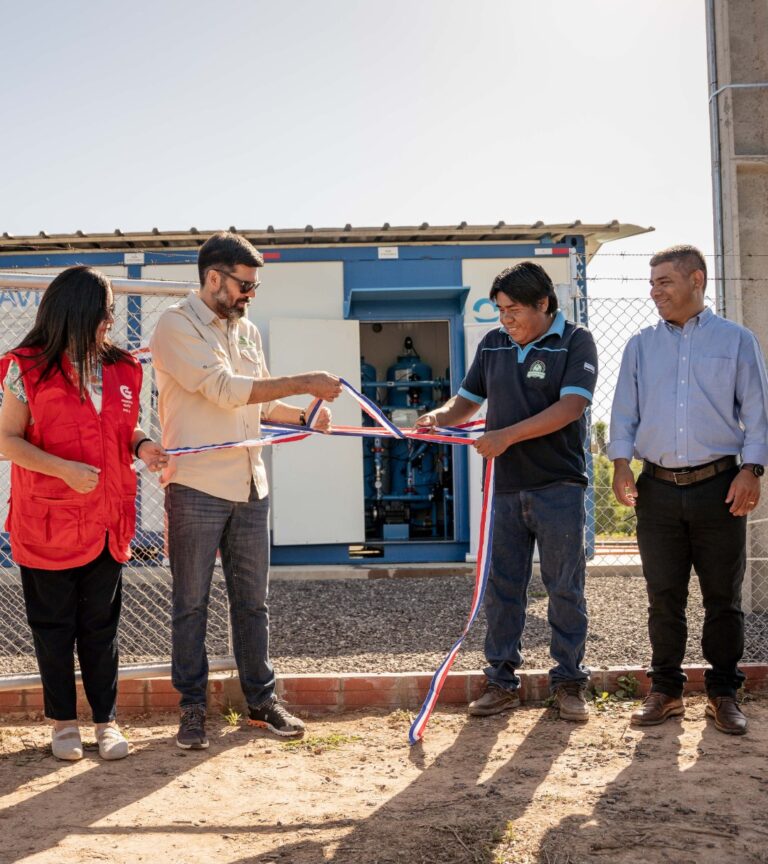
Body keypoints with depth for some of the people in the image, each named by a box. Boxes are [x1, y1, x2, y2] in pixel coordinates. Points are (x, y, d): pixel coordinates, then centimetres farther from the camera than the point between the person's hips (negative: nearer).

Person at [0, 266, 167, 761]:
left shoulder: (121, 369, 6)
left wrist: (142, 446, -5)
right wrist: (63, 469, -23)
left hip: (106, 519, 4)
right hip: (47, 521, -3)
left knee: (101, 625, 11)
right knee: (54, 625, 10)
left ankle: (106, 719, 24)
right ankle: (63, 721, 26)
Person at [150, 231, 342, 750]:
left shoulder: (248, 330, 14)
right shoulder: (177, 326, -8)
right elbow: (224, 390, -19)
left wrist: (303, 416, 5)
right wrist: (305, 383, -19)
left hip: (249, 486, 6)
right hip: (197, 487, -6)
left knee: (253, 600, 12)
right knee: (192, 604, 5)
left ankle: (261, 700, 24)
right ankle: (193, 708, 18)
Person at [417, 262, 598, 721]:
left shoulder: (576, 342, -4)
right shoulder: (493, 344, 12)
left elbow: (570, 406, -16)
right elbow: (468, 400, 18)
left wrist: (507, 435, -19)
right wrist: (440, 417, -4)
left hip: (559, 486, -4)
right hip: (507, 485, 5)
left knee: (566, 588, 4)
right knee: (502, 586, 8)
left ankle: (569, 682, 16)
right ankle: (502, 680, 19)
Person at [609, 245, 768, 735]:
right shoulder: (641, 346, 12)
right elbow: (625, 411, 10)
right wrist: (621, 463, -3)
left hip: (719, 486, -2)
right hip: (658, 489, 2)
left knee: (723, 597, 5)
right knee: (664, 597, 6)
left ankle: (724, 692, 18)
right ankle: (666, 691, 17)